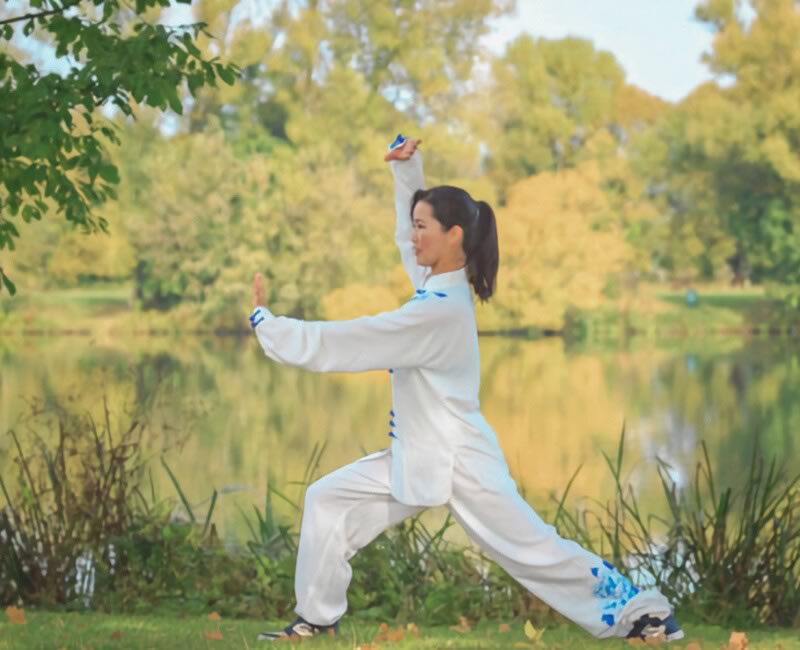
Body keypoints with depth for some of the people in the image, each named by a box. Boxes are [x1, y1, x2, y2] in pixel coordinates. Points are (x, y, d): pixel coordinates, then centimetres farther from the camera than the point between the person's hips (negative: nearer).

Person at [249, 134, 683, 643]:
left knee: (536, 552, -1)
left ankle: (643, 612, 11)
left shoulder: (439, 310, -26)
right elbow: (408, 233, 19)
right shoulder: (443, 282, 0)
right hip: (420, 456, 9)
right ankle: (317, 618, 12)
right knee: (328, 500, 4)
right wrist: (406, 168, 4)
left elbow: (337, 345, -26)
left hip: (461, 462, -9)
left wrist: (264, 320, -19)